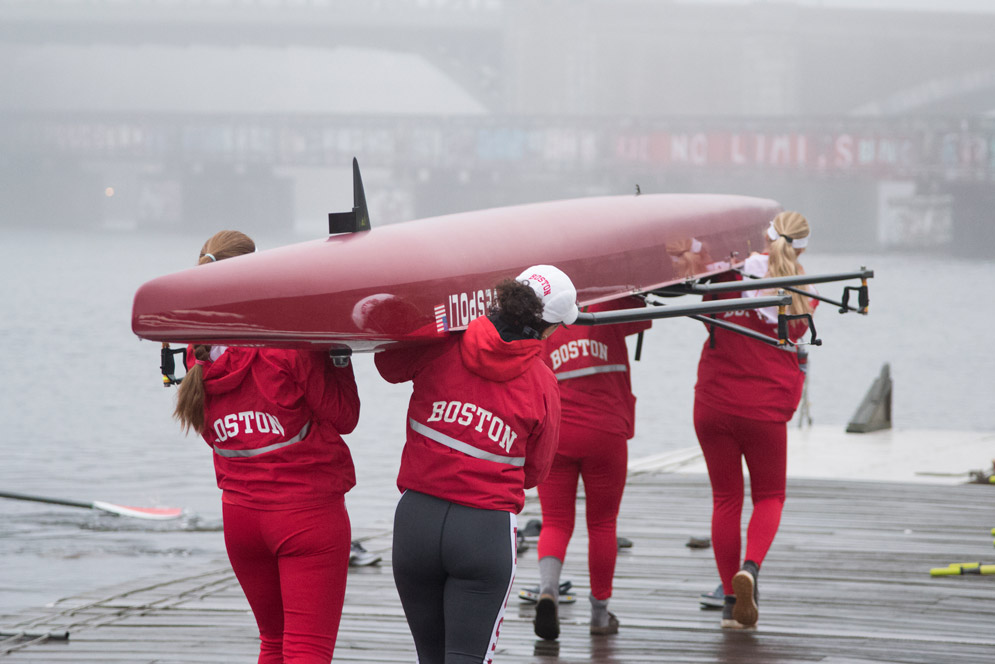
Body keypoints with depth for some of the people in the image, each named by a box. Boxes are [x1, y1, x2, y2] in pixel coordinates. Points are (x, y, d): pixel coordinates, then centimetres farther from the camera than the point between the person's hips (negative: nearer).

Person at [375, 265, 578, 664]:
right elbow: (534, 472, 7)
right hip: (488, 529, -2)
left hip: (417, 517, 2)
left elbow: (389, 365, 19)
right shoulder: (542, 383, -3)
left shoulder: (441, 345, -2)